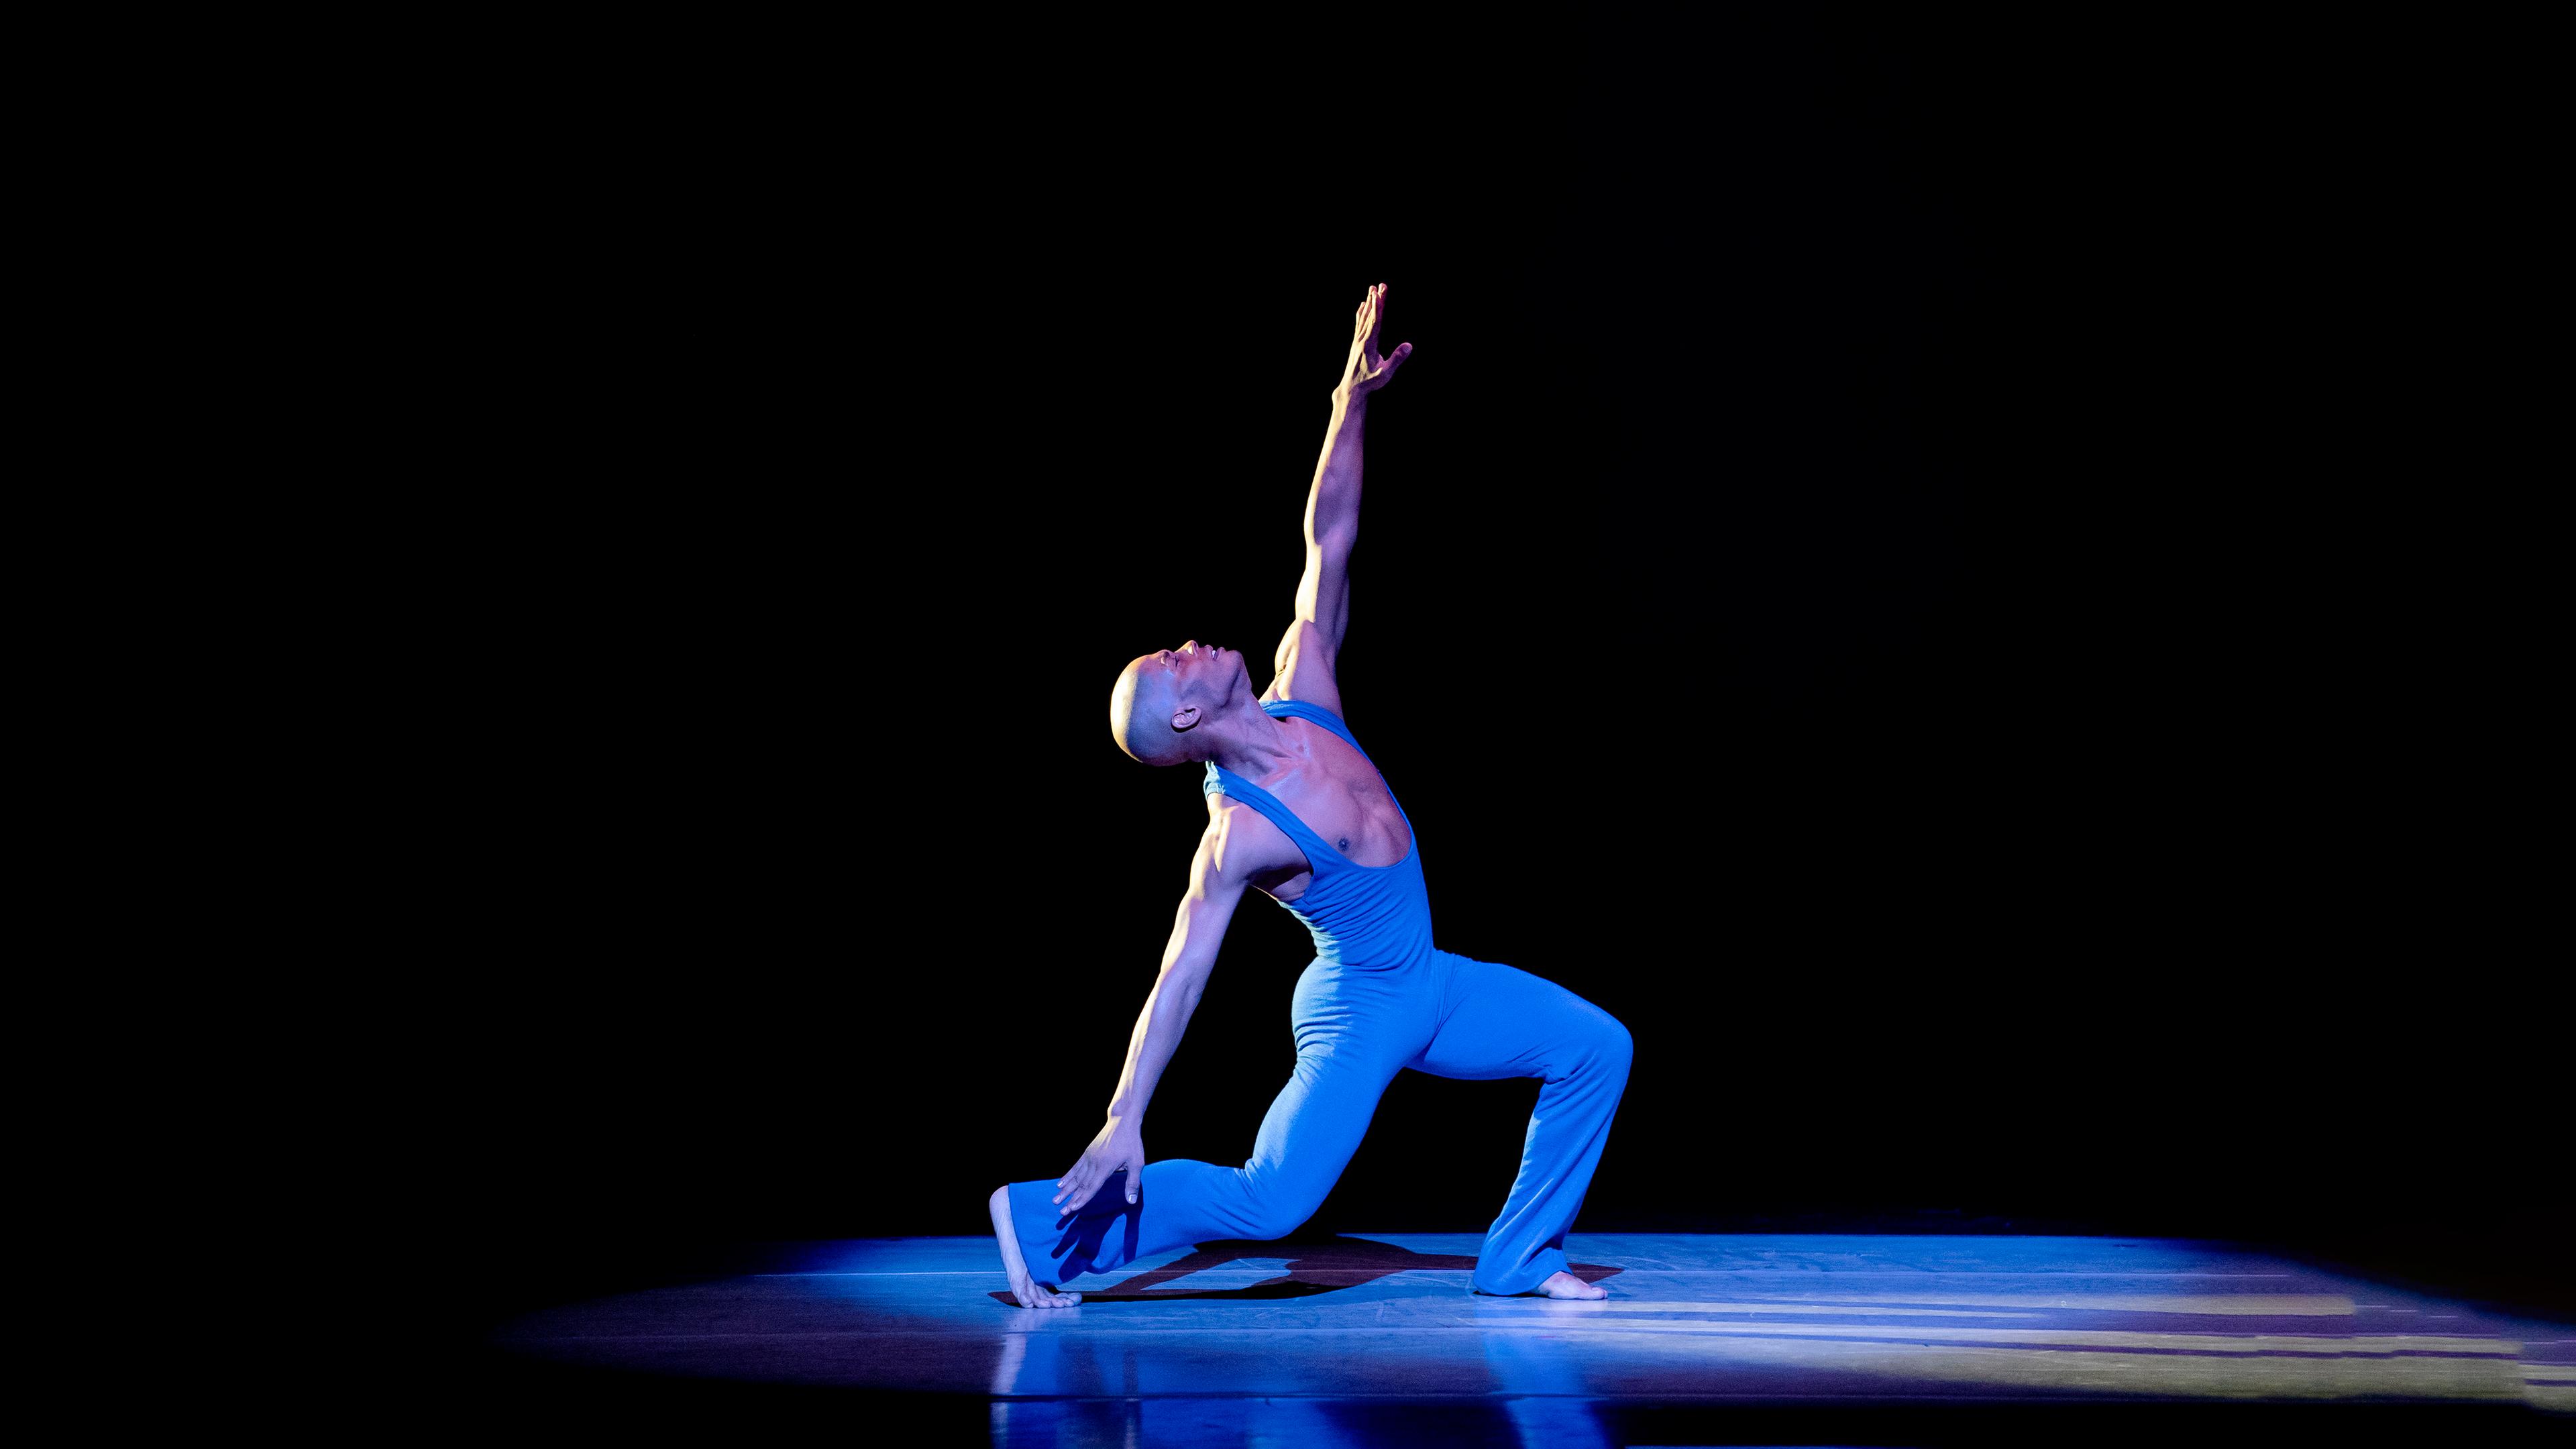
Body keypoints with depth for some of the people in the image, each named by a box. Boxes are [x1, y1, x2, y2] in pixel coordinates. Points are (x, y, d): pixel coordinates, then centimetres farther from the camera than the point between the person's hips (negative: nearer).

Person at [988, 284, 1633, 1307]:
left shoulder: (1302, 700, -6)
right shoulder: (1238, 834, -24)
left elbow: (1328, 542, -3)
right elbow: (1179, 979, -23)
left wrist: (1352, 401, -7)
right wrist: (1124, 1121, -25)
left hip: (1431, 987, 8)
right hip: (1355, 1012, -8)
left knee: (1596, 1047, 4)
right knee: (1270, 1202, -14)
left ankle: (1520, 1258, 11)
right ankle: (1046, 1223, -2)